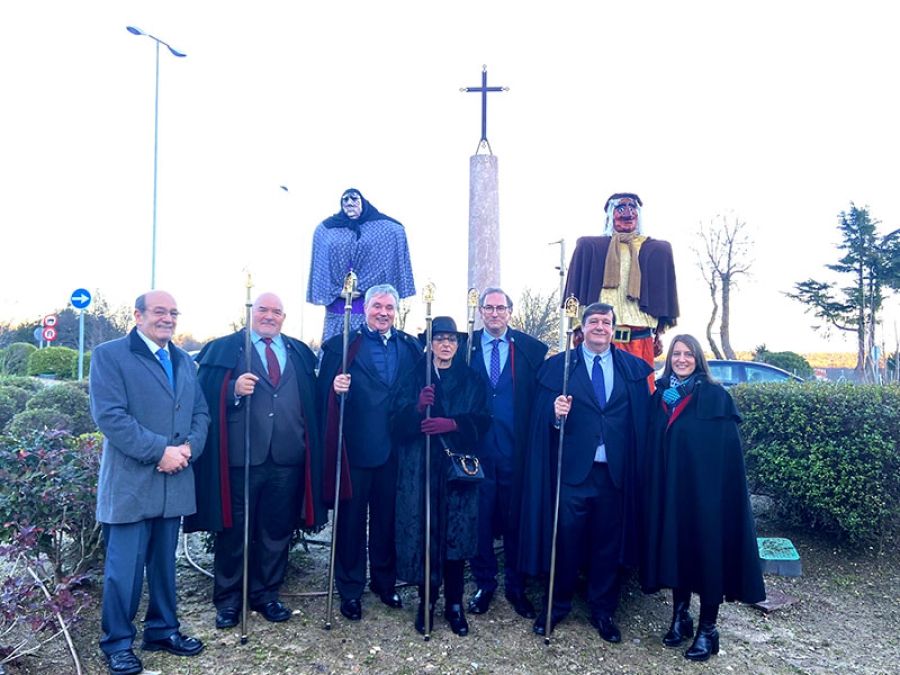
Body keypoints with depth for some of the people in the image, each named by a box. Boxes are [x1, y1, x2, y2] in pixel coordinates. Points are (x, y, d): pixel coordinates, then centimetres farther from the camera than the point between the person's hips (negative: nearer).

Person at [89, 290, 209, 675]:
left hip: (174, 480, 6)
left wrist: (189, 447, -8)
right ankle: (118, 643, 20)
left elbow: (200, 412, 11)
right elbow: (109, 415, -15)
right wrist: (159, 451, -18)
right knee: (125, 565, 3)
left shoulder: (183, 361, 14)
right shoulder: (110, 355, -5)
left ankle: (163, 630, 30)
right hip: (130, 482, -5)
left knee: (164, 561, 16)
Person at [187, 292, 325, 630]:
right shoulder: (223, 349, 4)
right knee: (233, 531, 9)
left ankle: (266, 595, 31)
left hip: (287, 459, 3)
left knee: (277, 531, 13)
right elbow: (206, 398, -4)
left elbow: (312, 402, 10)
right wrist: (234, 389, -22)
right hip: (240, 457, -3)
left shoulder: (300, 354, 13)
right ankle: (228, 600, 26)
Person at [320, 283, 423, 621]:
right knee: (351, 519, 8)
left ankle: (385, 581, 34)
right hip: (355, 448, -3)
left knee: (388, 518, 15)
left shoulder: (411, 346, 8)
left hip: (395, 449, 3)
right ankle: (350, 590, 25)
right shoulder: (341, 345, -2)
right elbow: (325, 397, -6)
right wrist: (336, 389, -27)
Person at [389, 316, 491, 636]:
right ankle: (426, 602, 18)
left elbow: (482, 420, -3)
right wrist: (418, 408, -21)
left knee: (457, 535, 2)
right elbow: (397, 423, -2)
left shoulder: (471, 380, 9)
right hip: (421, 469, 0)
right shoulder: (413, 378, 6)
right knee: (423, 534, 0)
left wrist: (453, 423, -19)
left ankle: (454, 603, 18)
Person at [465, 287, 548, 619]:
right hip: (477, 449, 1)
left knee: (516, 519, 10)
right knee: (480, 518, 9)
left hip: (515, 451, 0)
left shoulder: (530, 349, 1)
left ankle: (516, 587, 28)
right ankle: (484, 584, 28)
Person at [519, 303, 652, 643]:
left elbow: (641, 420, 3)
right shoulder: (558, 365, 2)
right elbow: (542, 420, 0)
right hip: (573, 469, -2)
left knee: (607, 542, 12)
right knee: (565, 539, 5)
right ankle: (557, 605, 27)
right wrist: (555, 414, -21)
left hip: (615, 472, 2)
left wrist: (637, 468, -5)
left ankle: (603, 611, 30)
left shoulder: (634, 368, 7)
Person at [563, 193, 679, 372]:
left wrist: (658, 334, 10)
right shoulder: (589, 246, 11)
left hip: (641, 340, 2)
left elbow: (663, 297, 16)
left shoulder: (658, 250, 16)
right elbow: (577, 295, 8)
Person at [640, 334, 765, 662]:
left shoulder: (716, 397, -5)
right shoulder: (660, 397, 7)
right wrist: (654, 487, 2)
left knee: (707, 549, 3)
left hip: (706, 489, -4)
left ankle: (708, 628, 18)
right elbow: (653, 448, 8)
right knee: (675, 548, 11)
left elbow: (727, 450, -9)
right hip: (669, 489, 4)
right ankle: (680, 616, 28)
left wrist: (721, 490, -15)